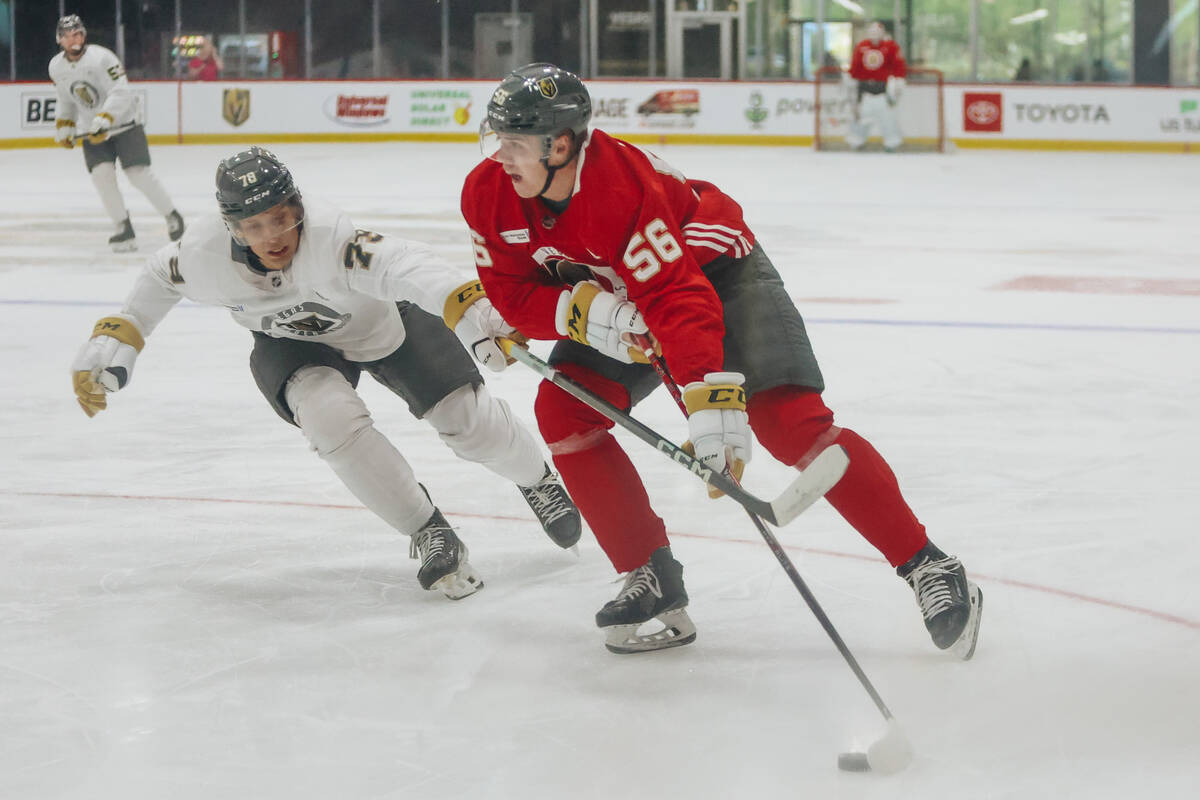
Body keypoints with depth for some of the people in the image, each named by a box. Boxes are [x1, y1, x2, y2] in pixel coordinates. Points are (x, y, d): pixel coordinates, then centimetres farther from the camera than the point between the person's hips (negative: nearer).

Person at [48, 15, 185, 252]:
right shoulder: (56, 67, -1)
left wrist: (105, 118, -38)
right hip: (92, 128, 5)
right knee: (101, 173, -14)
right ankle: (124, 230, -7)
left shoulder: (101, 57, -21)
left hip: (124, 122, -5)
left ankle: (172, 216, 7)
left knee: (138, 173, -12)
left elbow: (121, 92, -28)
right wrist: (64, 125, 12)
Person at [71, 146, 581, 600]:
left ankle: (538, 481, 31)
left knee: (467, 419, -5)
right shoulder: (206, 255, -28)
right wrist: (110, 346, -7)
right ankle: (429, 533, -10)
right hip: (291, 345, 2)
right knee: (333, 419, -28)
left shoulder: (328, 238, -42)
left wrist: (477, 314, -74)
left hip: (385, 321, -2)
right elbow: (161, 279, -4)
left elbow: (401, 266, -59)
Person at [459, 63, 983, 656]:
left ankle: (929, 569, -15)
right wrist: (586, 310, -31)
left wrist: (712, 402, -53)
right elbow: (515, 294, -11)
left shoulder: (622, 189, -36)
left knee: (788, 421, -20)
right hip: (616, 292, 7)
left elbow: (680, 299, -42)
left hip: (713, 269, -7)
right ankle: (651, 578, -2)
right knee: (563, 410, -11)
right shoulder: (487, 195, -15)